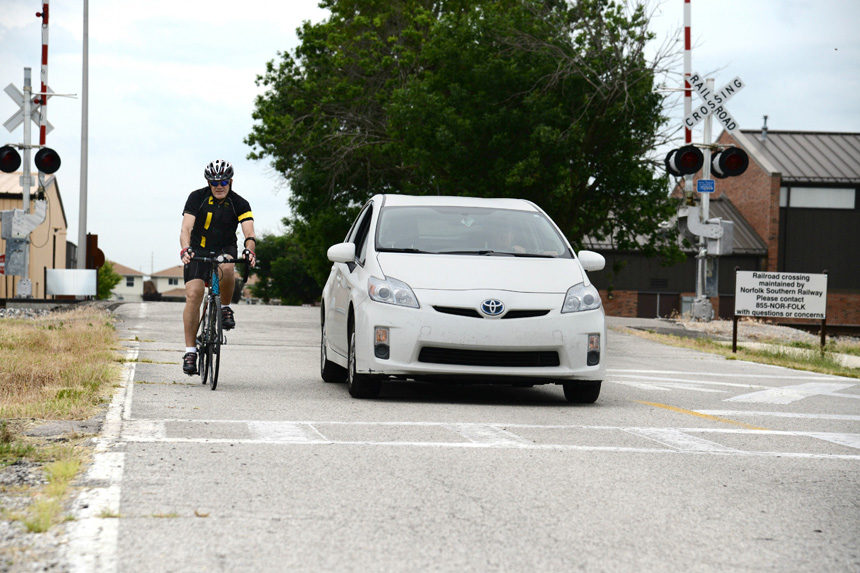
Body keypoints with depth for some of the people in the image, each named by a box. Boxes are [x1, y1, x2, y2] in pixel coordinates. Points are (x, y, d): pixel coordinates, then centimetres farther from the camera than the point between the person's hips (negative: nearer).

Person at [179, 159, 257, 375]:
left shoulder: (239, 204, -11)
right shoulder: (197, 198, -12)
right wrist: (185, 249, -43)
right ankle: (190, 351, -12)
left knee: (226, 267, -37)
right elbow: (186, 228, -22)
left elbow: (249, 232, -23)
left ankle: (225, 308, -10)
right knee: (193, 295, -18)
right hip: (199, 250, 0)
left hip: (225, 250, 0)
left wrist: (249, 250, -45)